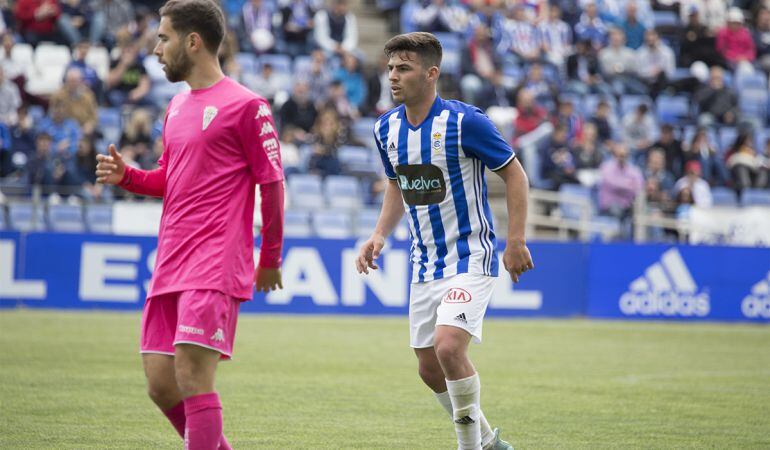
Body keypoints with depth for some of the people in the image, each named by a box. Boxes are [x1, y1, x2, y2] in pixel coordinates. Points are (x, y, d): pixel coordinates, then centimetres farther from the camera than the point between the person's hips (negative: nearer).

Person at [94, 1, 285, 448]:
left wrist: (271, 258, -2)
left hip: (215, 266, -8)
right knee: (161, 385, 5)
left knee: (192, 375, -15)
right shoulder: (178, 105, 18)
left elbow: (272, 184, -5)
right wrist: (126, 176, 8)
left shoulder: (245, 105, -7)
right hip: (171, 264, 8)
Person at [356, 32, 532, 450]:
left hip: (470, 258, -7)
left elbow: (514, 173, -9)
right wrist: (379, 235, 5)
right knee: (430, 369, 8)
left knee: (448, 346, -24)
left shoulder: (463, 121, -16)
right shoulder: (386, 128, 4)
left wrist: (515, 241, -14)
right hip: (425, 265, 7)